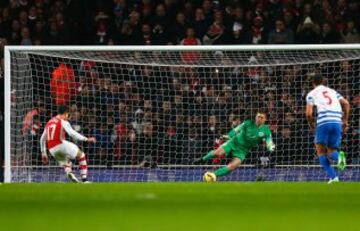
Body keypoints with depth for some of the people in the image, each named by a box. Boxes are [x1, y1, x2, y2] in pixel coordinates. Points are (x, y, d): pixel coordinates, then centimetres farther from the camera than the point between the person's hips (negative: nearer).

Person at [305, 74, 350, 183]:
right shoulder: (332, 91, 25)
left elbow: (308, 113, 1)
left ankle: (333, 176, -11)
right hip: (337, 122, 4)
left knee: (321, 152, 10)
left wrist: (311, 125, 20)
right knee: (331, 151, 12)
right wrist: (345, 120, 16)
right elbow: (346, 103, 12)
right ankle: (338, 156, -27)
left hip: (323, 122, -4)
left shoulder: (311, 94, 12)